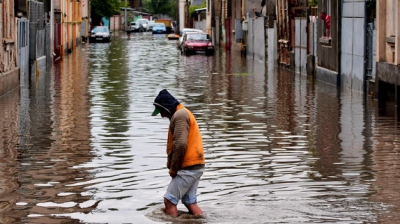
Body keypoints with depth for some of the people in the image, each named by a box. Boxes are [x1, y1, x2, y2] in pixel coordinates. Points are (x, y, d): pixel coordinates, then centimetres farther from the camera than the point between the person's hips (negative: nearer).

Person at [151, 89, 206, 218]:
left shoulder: (180, 115, -13)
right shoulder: (182, 114, 20)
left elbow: (180, 144, -23)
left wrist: (173, 168, -13)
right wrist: (171, 163, 6)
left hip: (188, 168, -10)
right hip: (196, 166, 10)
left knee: (169, 201, -6)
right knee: (190, 202, 10)